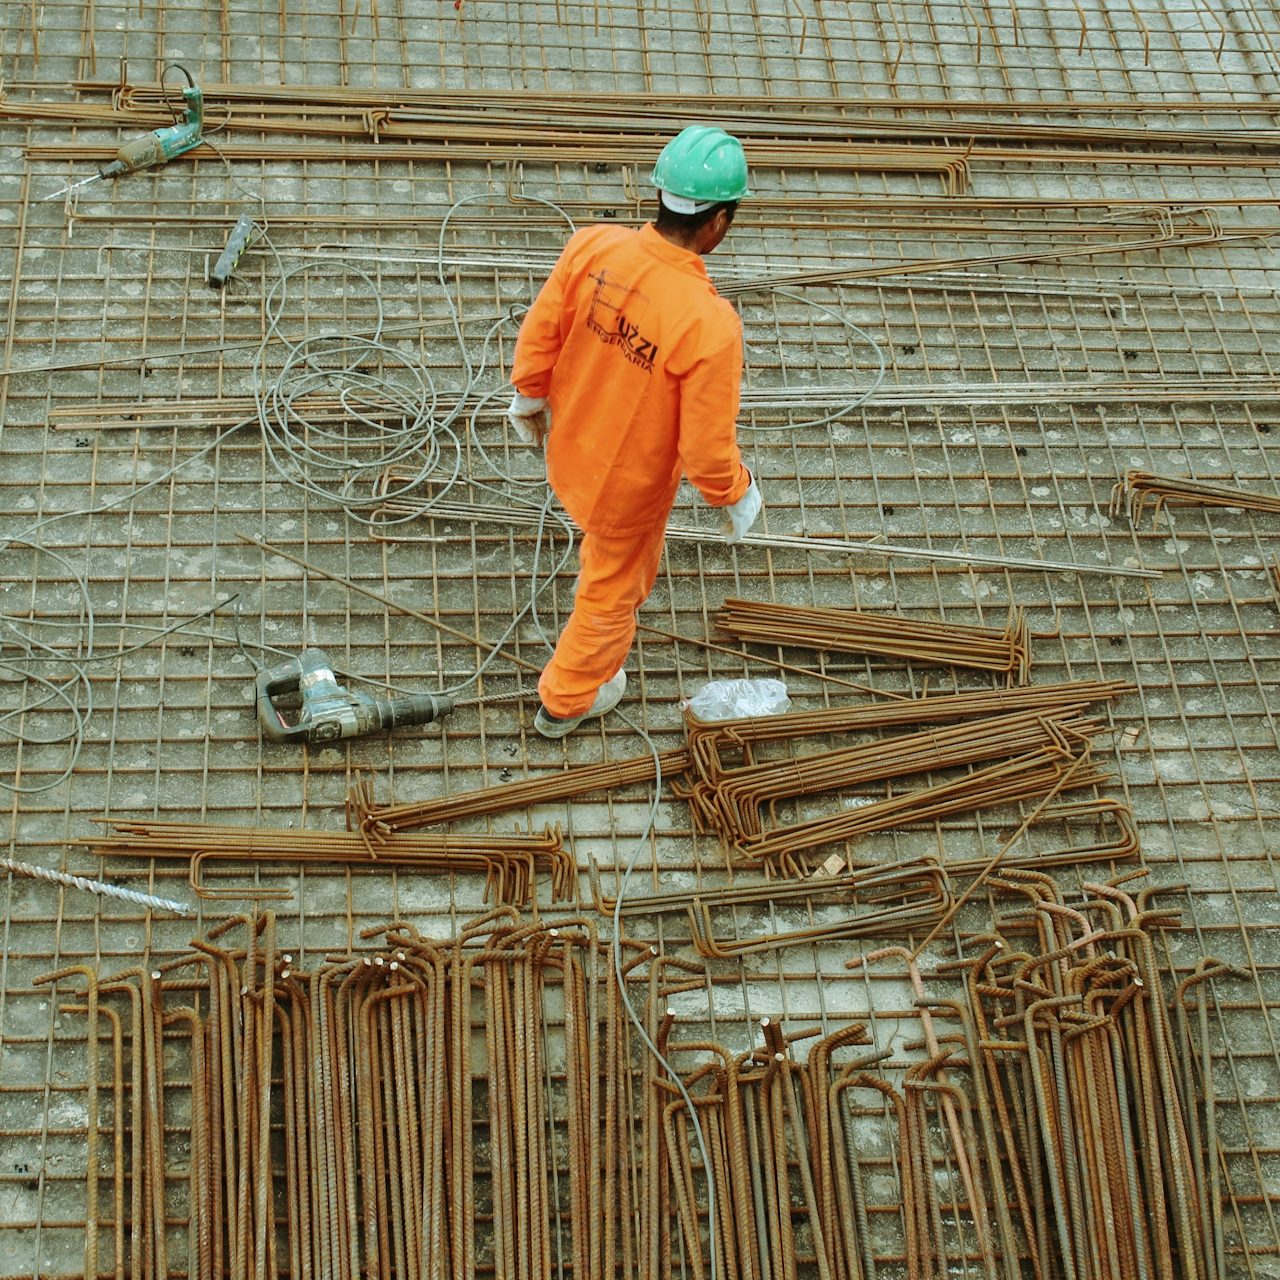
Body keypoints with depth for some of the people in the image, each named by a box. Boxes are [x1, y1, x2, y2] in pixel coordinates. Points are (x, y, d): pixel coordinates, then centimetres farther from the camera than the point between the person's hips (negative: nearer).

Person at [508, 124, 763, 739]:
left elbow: (539, 333, -8)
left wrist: (529, 397, 13)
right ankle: (566, 700, 51)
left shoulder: (592, 246, -24)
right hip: (630, 485, -5)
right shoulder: (709, 324, -38)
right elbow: (707, 446, -28)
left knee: (608, 545, 38)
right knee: (613, 588, 25)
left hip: (570, 450, 5)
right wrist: (737, 497, -6)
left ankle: (603, 621, 71)